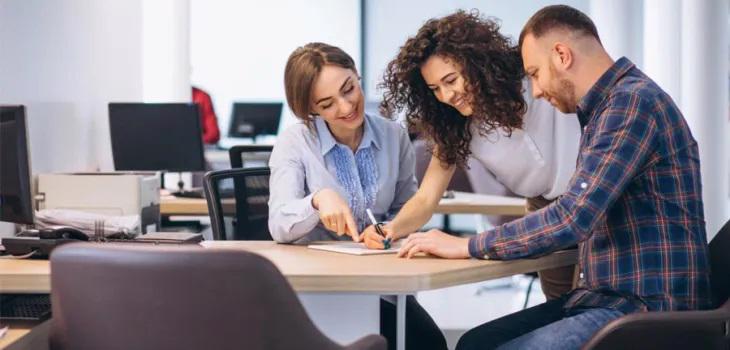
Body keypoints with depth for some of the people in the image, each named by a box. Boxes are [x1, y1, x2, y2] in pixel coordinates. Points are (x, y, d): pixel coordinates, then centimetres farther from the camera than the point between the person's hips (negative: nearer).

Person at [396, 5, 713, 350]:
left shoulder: (633, 101, -15)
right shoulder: (610, 105, 18)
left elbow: (572, 218, -22)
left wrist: (467, 246, -14)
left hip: (647, 307, -10)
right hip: (611, 295, 10)